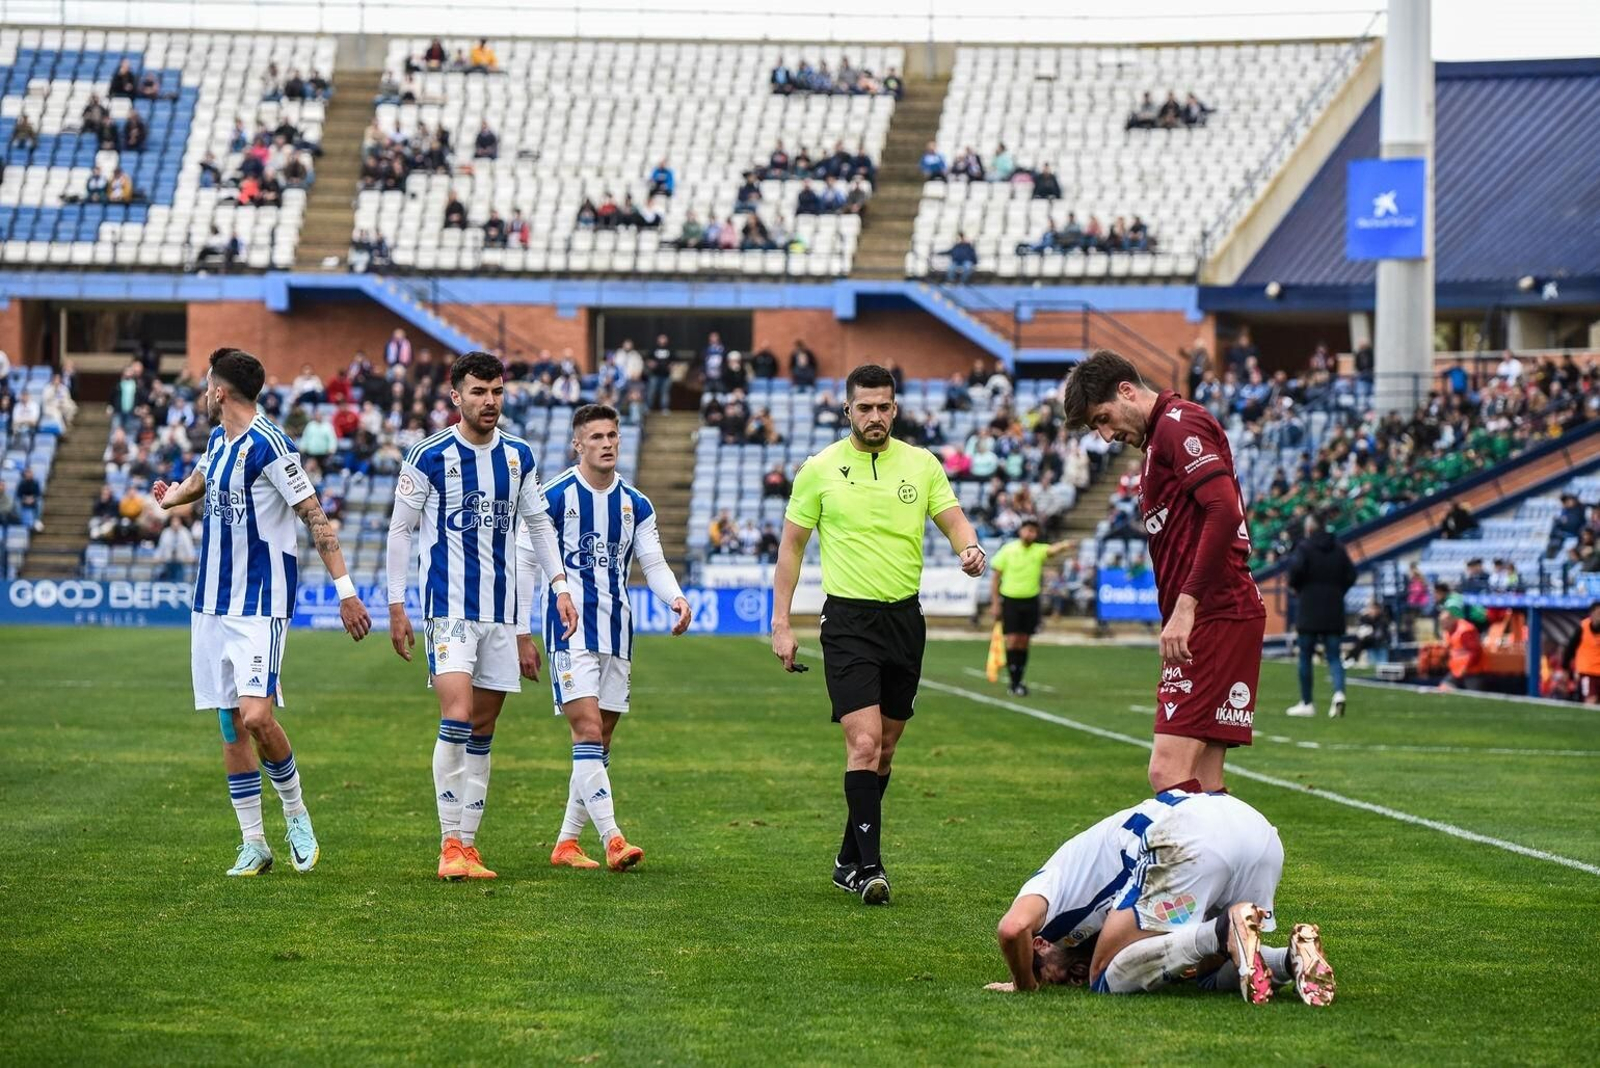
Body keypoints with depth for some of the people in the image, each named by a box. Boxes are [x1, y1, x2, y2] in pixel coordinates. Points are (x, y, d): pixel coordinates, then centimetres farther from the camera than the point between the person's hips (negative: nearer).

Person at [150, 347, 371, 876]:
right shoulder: (218, 440, 11)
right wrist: (174, 495, 54)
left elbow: (315, 517, -16)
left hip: (261, 606, -8)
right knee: (231, 725, 6)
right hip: (213, 604, 8)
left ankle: (296, 814, 5)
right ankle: (253, 844, 12)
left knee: (257, 717, -18)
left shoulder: (268, 445, -14)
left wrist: (346, 590, -20)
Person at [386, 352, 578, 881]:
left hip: (500, 609, 5)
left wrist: (560, 585, 8)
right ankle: (450, 843, -15)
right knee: (457, 717, -18)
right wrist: (396, 605, -3)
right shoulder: (428, 456, -6)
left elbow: (539, 524, 18)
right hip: (449, 606, -5)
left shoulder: (519, 456, 8)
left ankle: (468, 845, 12)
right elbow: (400, 529, 0)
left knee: (483, 731, 7)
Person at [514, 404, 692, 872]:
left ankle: (567, 842, 17)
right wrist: (520, 630, -4)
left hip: (617, 632, 6)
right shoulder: (555, 496, -5)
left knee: (600, 741, 8)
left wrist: (676, 597, -14)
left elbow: (653, 564, 8)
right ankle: (612, 840, -24)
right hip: (570, 628, -6)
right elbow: (525, 561, -1)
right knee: (588, 731, -17)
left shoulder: (636, 505, 10)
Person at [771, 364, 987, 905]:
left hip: (905, 618, 4)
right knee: (864, 742, -17)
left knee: (885, 748, 10)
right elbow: (791, 545, 5)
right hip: (849, 620, -4)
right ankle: (869, 866, -17)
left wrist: (970, 548, -23)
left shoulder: (921, 464, 6)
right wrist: (781, 624, 1)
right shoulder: (820, 469, 0)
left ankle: (849, 861, 23)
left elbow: (953, 520, 2)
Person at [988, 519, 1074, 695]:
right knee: (1012, 641, -9)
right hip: (1010, 600, -2)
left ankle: (1019, 682, 15)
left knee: (1024, 643, 5)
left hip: (1030, 601, 2)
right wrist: (996, 604, -4)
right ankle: (1014, 683, -5)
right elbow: (995, 578, 1)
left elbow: (1052, 550, -25)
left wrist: (1063, 546, -48)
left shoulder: (1038, 551, -1)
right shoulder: (1008, 550, -2)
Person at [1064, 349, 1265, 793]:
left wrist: (1186, 605, -21)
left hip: (1214, 618, -10)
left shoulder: (1178, 423, -6)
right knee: (1202, 786, 6)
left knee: (1168, 774, -17)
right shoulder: (1163, 435, 24)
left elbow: (1224, 511, -19)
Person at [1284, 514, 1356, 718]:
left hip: (1308, 610, -4)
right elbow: (1351, 575, 4)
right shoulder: (1338, 548, 9)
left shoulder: (1304, 546, -5)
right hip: (1334, 611, 4)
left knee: (1305, 657, 7)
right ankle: (1339, 692, -22)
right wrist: (1337, 592, 15)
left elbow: (1296, 567, -21)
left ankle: (1306, 703, 10)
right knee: (1334, 657, 3)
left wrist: (1294, 586, -3)